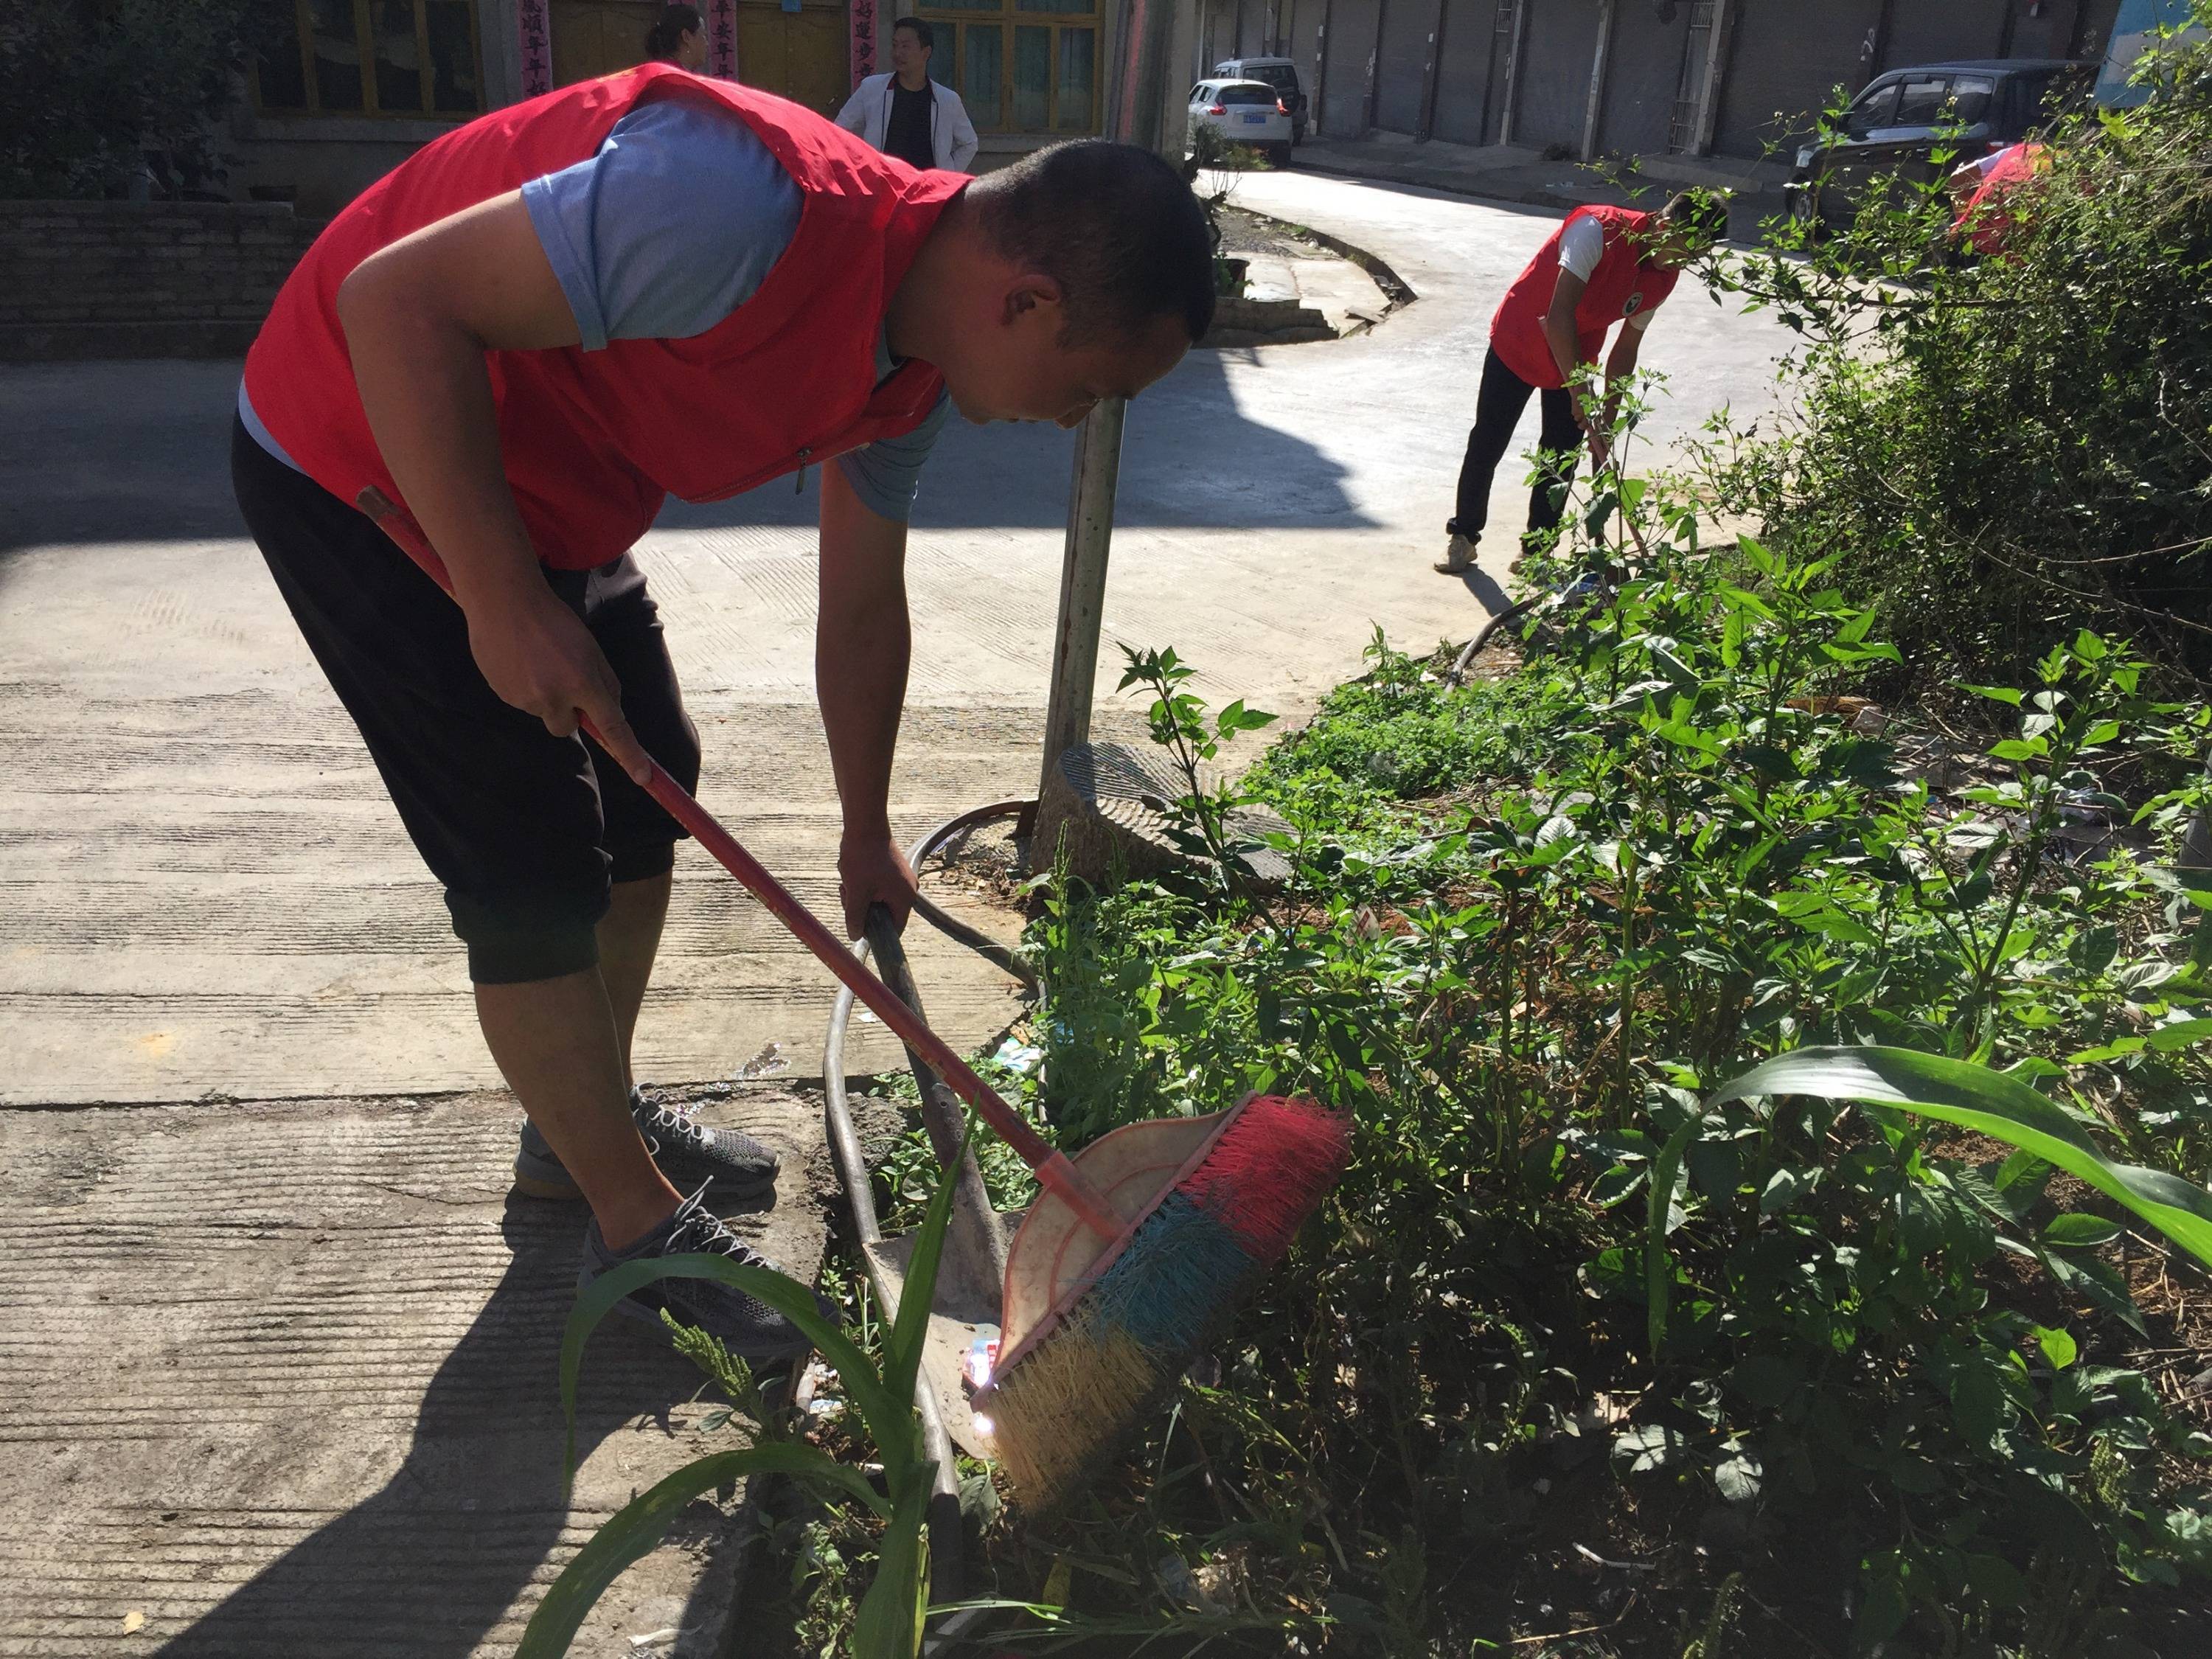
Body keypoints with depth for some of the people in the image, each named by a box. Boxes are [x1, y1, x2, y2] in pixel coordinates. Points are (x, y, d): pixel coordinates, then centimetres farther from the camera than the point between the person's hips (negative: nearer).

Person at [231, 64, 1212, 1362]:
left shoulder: (913, 367, -5)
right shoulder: (750, 209, -35)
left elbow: (863, 608, 7)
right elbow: (396, 300, -32)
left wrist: (867, 838, 14)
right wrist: (508, 607, -28)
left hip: (549, 496, 9)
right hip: (369, 464, -9)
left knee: (649, 790, 14)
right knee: (540, 875, -6)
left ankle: (591, 1118, 35)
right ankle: (637, 1226, 13)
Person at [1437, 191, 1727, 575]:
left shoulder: (1663, 278, -8)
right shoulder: (1598, 229, -30)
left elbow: (1627, 347, 0)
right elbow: (1559, 315, -34)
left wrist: (1607, 420, -4)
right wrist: (1579, 395, -33)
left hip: (1576, 358, 6)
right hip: (1518, 341, -5)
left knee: (1562, 457, 2)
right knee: (1488, 444, 2)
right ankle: (1463, 536, 18)